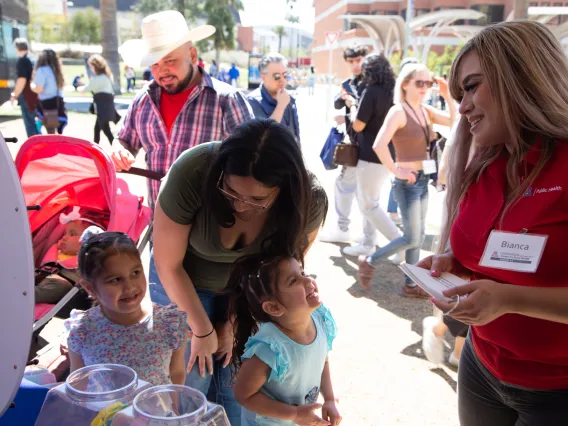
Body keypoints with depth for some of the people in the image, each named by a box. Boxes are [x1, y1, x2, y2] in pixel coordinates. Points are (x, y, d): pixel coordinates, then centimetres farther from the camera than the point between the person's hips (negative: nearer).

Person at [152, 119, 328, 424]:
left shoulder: (308, 201, -27)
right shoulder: (192, 173, -34)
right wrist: (202, 330, -12)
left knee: (234, 387, 3)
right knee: (191, 382, 0)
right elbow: (168, 264, -20)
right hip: (184, 282, -1)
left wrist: (235, 324, -7)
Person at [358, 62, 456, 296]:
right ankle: (369, 262, 15)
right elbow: (379, 145, -27)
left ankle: (411, 285, 26)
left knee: (419, 236, 14)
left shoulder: (426, 111, 8)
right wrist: (396, 171, -20)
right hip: (408, 181, -8)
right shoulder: (398, 111, -16)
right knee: (412, 238, -4)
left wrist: (448, 95, -3)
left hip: (423, 180, 8)